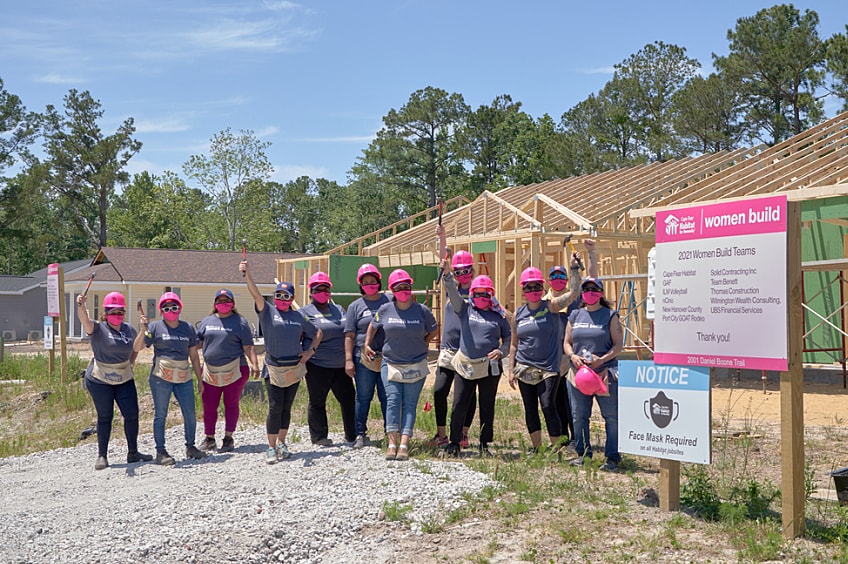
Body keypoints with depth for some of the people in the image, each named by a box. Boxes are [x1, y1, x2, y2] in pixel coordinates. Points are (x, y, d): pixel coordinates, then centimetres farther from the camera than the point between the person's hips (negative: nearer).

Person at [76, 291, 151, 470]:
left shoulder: (130, 330, 4)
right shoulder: (98, 329, -10)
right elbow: (85, 320, -31)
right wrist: (81, 305, -50)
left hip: (125, 380, 4)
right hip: (100, 381, -4)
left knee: (132, 415, 3)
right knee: (104, 417, 3)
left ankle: (133, 453, 17)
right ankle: (102, 456, 14)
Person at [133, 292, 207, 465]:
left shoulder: (188, 328, 11)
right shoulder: (155, 327, 1)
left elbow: (194, 356, 14)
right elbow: (136, 348, -6)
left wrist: (199, 379, 14)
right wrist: (143, 329, -18)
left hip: (184, 377, 3)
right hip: (161, 377, -3)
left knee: (190, 414, 5)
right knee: (160, 415, 2)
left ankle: (190, 446, 22)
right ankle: (160, 452, 10)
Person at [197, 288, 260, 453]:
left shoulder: (240, 322, 2)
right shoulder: (207, 321, 13)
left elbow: (248, 347, -2)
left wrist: (254, 364, -12)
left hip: (234, 370, -3)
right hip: (210, 370, 3)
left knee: (231, 404, 5)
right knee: (209, 406, 6)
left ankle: (228, 439, 13)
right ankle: (209, 439, 18)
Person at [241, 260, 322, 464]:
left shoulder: (299, 316, 9)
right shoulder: (268, 311, 0)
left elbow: (317, 333, 21)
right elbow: (256, 294, -17)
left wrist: (310, 350, 7)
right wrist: (247, 274, -32)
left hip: (295, 368, 3)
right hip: (274, 369, -3)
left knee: (286, 408, 11)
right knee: (275, 408, -6)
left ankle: (282, 443, 23)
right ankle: (271, 448, 2)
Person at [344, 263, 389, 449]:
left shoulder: (389, 301, 9)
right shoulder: (355, 306, 7)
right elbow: (349, 336, 5)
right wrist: (348, 360, -4)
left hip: (387, 357, 1)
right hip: (363, 358, 0)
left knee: (387, 397, 6)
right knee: (363, 397, 5)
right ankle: (360, 434, 13)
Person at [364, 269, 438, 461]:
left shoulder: (422, 310, -2)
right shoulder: (385, 310, 1)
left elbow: (433, 331, 13)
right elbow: (373, 326, 19)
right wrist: (367, 344, 19)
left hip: (416, 365, -1)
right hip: (391, 364, 1)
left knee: (410, 404, -2)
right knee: (393, 400, -9)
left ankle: (404, 445, -6)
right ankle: (392, 443, -9)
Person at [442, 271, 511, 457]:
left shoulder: (499, 315, 7)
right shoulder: (465, 309, 6)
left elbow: (509, 338, 13)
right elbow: (453, 292, -8)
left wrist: (501, 351, -7)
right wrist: (447, 274, -24)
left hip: (490, 367, 0)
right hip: (464, 366, 0)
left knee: (487, 407, 8)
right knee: (459, 406, 0)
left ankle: (484, 444, 21)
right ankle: (454, 443, 14)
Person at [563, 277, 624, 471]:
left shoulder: (610, 315, 2)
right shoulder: (575, 315, 13)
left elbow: (618, 344, -3)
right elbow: (567, 342, 16)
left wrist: (602, 359, -17)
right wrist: (572, 356, -5)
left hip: (605, 373, -4)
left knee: (611, 416, -2)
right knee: (579, 416, 9)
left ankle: (613, 457, 5)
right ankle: (583, 453, 22)